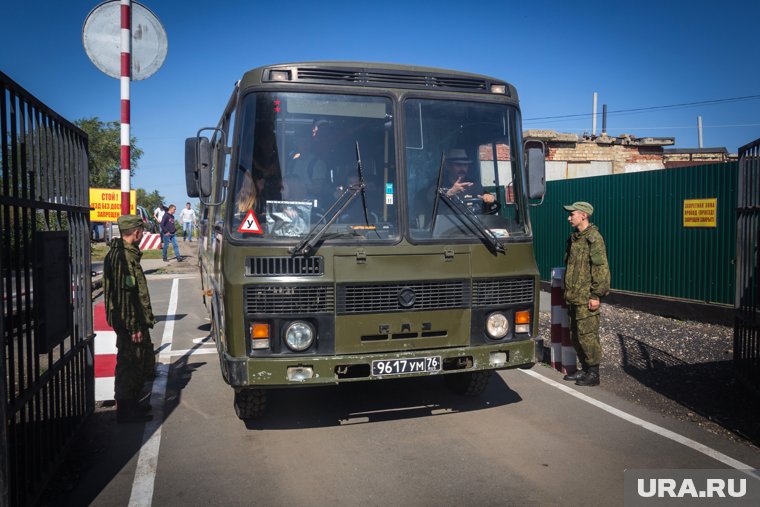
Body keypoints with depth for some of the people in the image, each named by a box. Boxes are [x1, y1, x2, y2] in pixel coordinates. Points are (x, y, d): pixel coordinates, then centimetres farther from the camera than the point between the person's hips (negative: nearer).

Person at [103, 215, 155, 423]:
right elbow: (124, 295, -24)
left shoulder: (127, 253, 13)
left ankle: (132, 404, 31)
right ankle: (125, 411, 12)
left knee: (145, 361, 19)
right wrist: (133, 327, -22)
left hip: (137, 320, 11)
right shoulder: (122, 257, -20)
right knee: (129, 365, 0)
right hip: (130, 322, -11)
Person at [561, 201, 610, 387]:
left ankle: (593, 374, 6)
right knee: (575, 336, 14)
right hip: (574, 296, 9)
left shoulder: (594, 238, -12)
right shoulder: (574, 238, 15)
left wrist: (596, 295, -18)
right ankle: (585, 370, 25)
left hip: (587, 298, -9)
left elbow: (601, 268, -15)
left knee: (587, 336, -5)